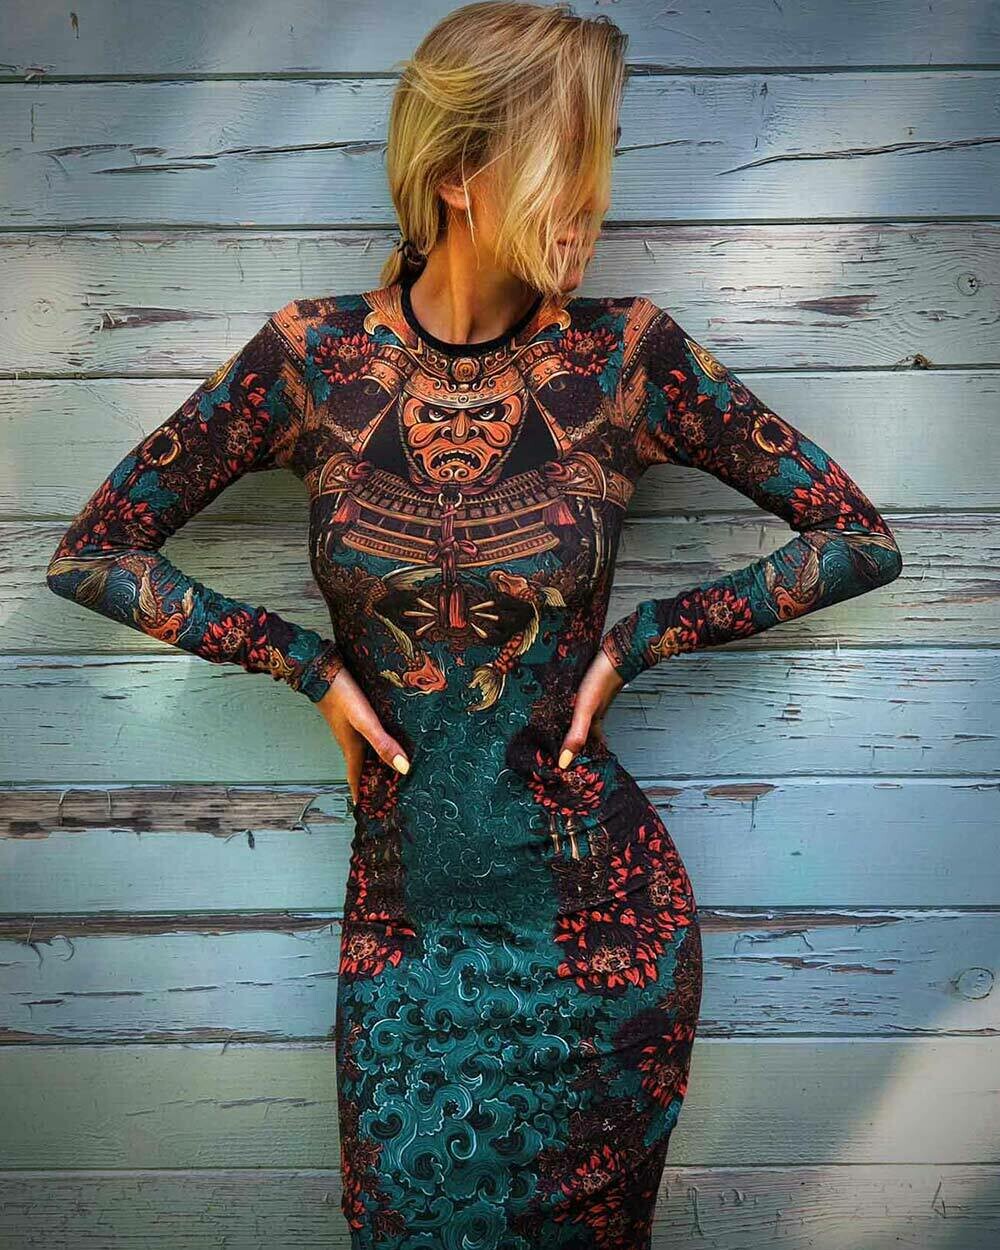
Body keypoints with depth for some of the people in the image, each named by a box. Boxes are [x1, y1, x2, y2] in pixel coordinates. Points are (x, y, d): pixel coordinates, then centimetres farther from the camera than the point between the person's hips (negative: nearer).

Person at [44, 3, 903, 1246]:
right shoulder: (312, 359, -9)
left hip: (601, 908, 0)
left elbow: (861, 539, -2)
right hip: (399, 917, 1)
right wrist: (309, 662, -7)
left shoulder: (628, 357, -10)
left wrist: (631, 644, -8)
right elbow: (91, 553, 0)